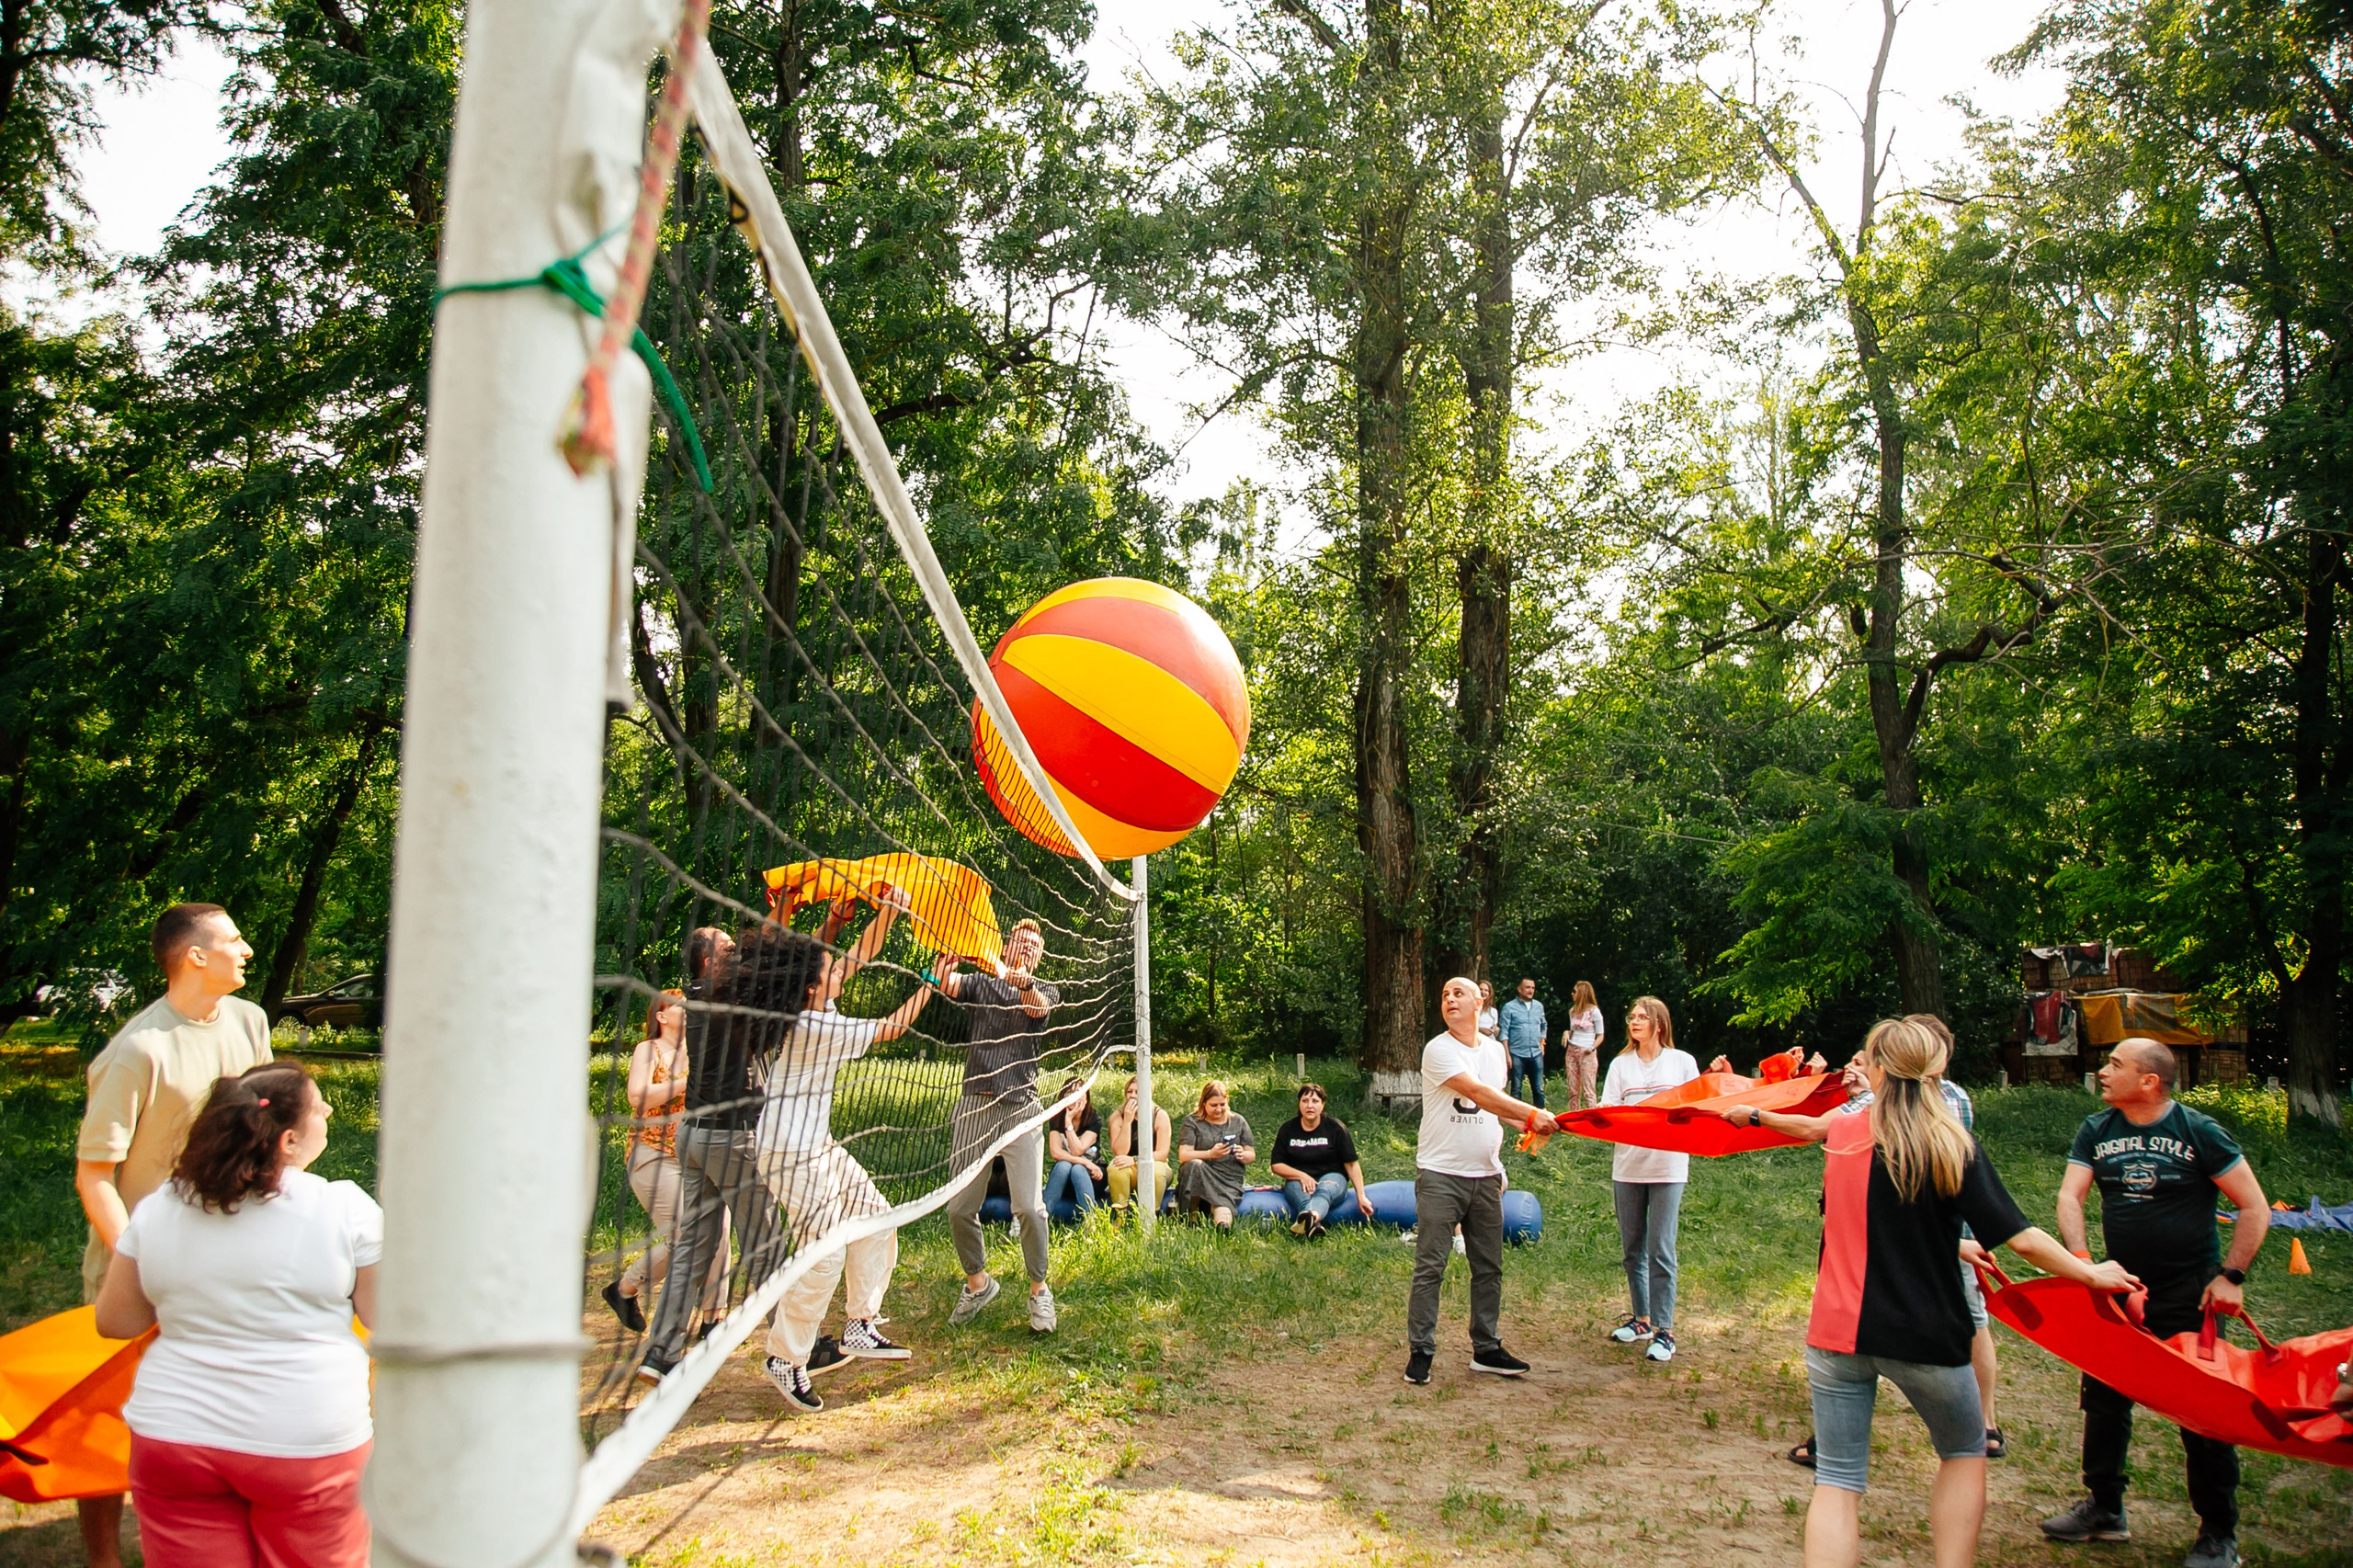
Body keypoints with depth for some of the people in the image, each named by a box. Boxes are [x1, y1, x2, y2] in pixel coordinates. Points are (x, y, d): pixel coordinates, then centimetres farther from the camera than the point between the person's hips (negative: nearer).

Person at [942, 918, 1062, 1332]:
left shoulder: (1046, 992, 11)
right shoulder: (981, 983, 14)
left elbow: (1036, 1007, -13)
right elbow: (946, 984, -7)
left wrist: (1024, 983, -37)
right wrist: (947, 957, -30)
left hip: (1021, 1108, -2)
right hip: (974, 1105, 2)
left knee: (1029, 1207, -11)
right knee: (959, 1207, 1)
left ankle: (1039, 1290, 10)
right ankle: (978, 1283, 24)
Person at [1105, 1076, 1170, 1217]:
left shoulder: (1160, 1116, -8)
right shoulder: (1117, 1117, -5)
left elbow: (1162, 1153, -14)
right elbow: (1120, 1152, -17)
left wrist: (1135, 1160, -27)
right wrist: (1128, 1121, -23)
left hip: (1154, 1165, -1)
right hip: (1128, 1174, 1)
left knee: (1156, 1170, -35)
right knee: (1116, 1168, -32)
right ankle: (1120, 1215, -24)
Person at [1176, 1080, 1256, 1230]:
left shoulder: (1238, 1121, 15)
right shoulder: (1192, 1122, 7)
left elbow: (1252, 1155, 16)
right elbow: (1183, 1155, -6)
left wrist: (1243, 1155, -9)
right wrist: (1210, 1154, -21)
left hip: (1230, 1180, 1)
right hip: (1199, 1178, 0)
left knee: (1225, 1196, -34)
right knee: (1194, 1165, -36)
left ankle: (1222, 1223, -64)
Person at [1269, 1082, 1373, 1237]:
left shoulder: (1335, 1128, 1)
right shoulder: (1288, 1129, 5)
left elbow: (1352, 1164, -1)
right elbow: (1276, 1165, 4)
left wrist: (1361, 1196, -11)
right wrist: (1301, 1176, -14)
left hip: (1331, 1177, -1)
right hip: (1298, 1180, 2)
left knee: (1324, 1191, -38)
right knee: (1301, 1192, -36)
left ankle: (1311, 1216, -74)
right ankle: (1313, 1224, -69)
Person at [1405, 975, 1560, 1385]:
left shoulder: (1494, 1050, 12)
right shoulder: (1438, 1050, -11)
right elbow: (1478, 1093, -22)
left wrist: (1526, 1124, 2)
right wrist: (1531, 1113, -27)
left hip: (1485, 1176, 6)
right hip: (1440, 1175, -6)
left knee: (1489, 1267, 12)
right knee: (1430, 1267, -3)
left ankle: (1487, 1349, 22)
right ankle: (1420, 1351, 5)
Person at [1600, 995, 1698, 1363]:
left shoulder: (1681, 1061, 3)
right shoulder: (1620, 1064, 9)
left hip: (1668, 1166, -3)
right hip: (1627, 1165, 3)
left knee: (1660, 1250, -6)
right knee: (1632, 1248, 10)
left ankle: (1664, 1330, 0)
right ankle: (1641, 1319, 24)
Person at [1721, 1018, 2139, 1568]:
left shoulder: (1845, 1132, 1)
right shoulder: (1956, 1145, -11)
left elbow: (1813, 1126, 24)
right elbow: (2020, 1239, -12)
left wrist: (1755, 1115, 45)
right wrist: (2090, 1273, 4)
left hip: (1837, 1331, 2)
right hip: (1924, 1336, -2)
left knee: (1837, 1481, 5)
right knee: (1964, 1453, 23)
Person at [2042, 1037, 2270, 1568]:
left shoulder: (2199, 1132, -10)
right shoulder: (2096, 1130, 2)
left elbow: (2254, 1208, -7)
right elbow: (2070, 1196, -4)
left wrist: (2232, 1276, -12)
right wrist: (2081, 1260, -18)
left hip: (2189, 1294, -4)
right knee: (2103, 1397, 10)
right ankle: (2104, 1509, 26)